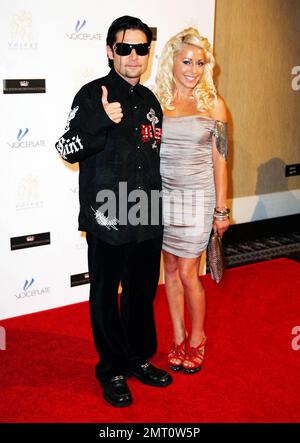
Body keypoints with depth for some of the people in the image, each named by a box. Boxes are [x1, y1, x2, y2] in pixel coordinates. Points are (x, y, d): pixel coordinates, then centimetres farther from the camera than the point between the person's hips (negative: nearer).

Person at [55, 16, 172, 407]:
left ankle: (141, 359, 36)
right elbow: (67, 150, -12)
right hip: (107, 220, -6)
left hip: (148, 219, 6)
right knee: (106, 296, 7)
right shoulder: (93, 95, -7)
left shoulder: (149, 99, 11)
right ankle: (112, 371, 24)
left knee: (143, 292, 17)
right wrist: (101, 121, -28)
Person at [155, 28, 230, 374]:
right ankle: (178, 338, 26)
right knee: (171, 269, 10)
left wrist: (221, 210, -3)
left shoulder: (213, 104, -2)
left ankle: (197, 339, 21)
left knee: (187, 272, -1)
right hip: (162, 195, 3)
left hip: (197, 197, -2)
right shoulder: (156, 102, 1)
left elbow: (219, 160, -2)